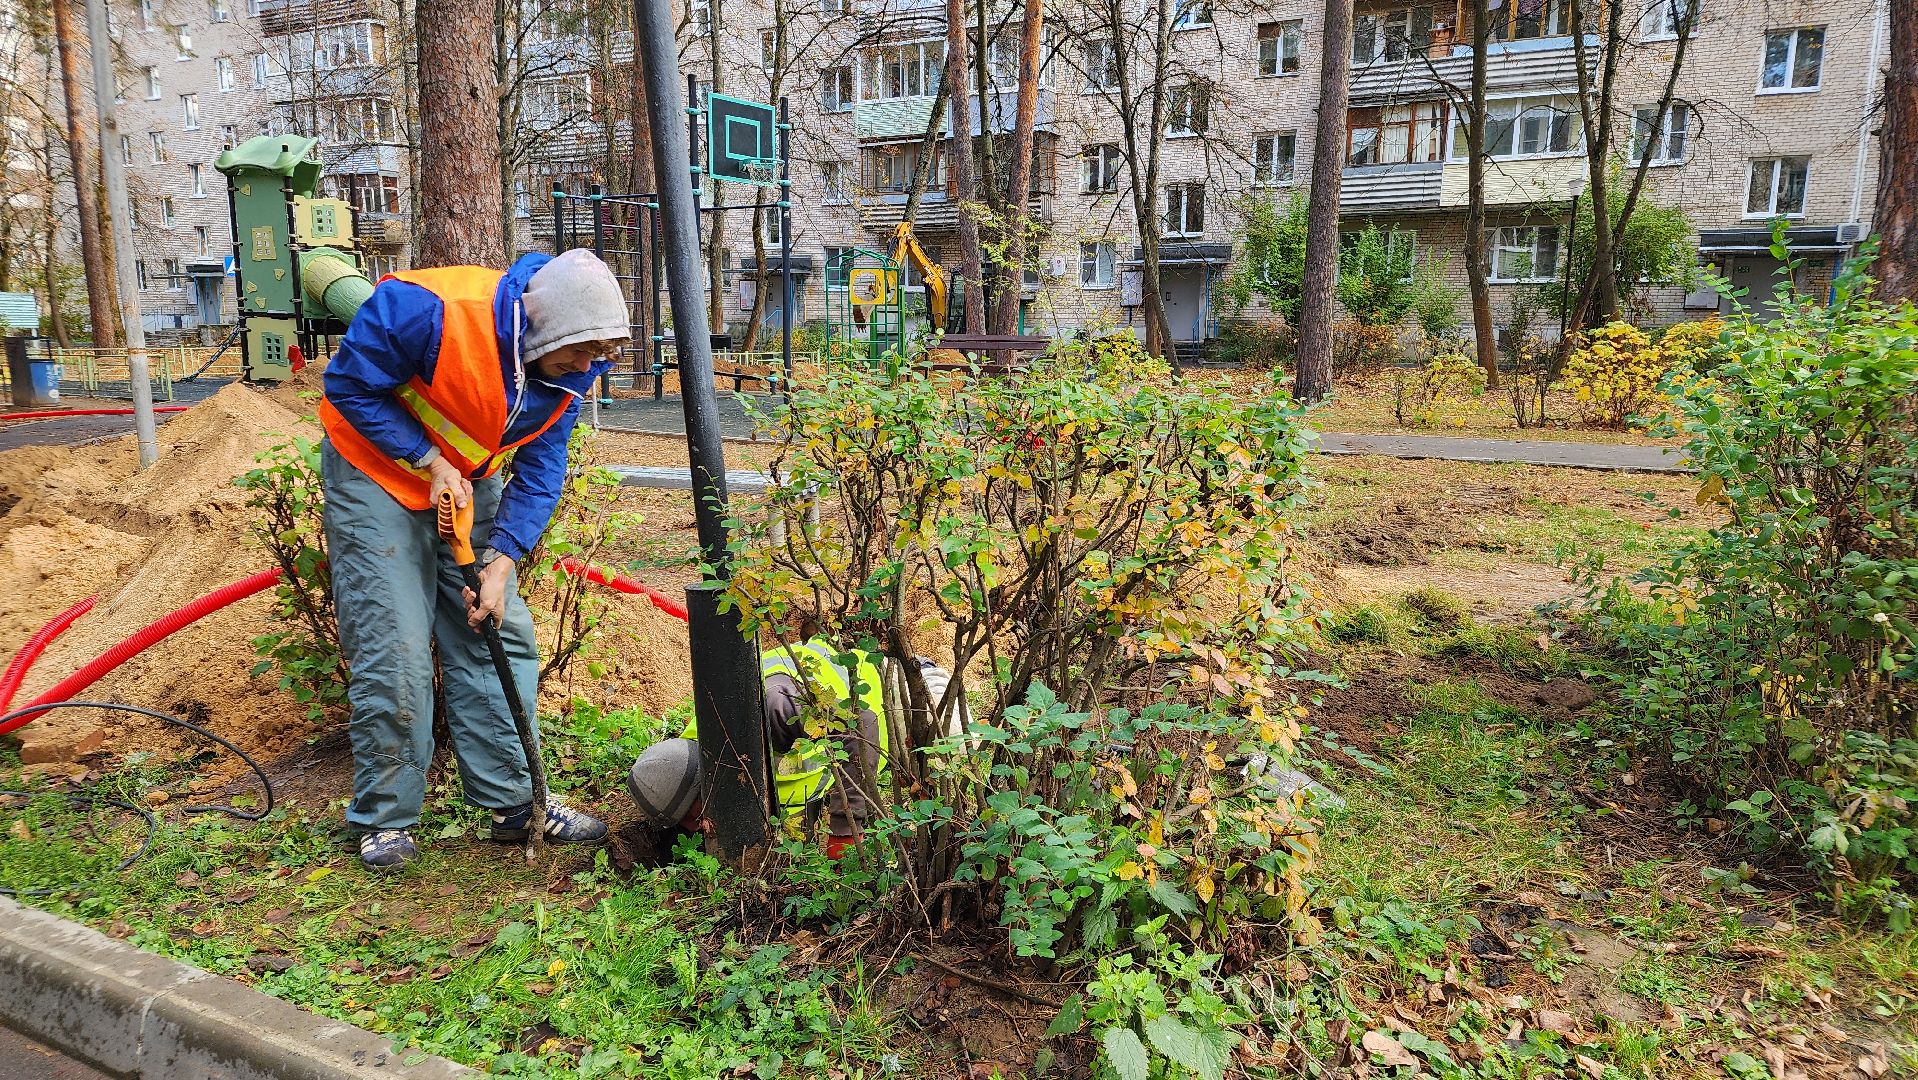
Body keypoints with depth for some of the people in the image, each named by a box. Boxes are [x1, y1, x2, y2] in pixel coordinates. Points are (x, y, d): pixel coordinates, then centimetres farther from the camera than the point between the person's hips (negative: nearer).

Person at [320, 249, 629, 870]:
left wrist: (500, 563, -18)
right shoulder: (427, 312, -32)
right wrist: (428, 461, -25)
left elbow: (541, 470, -10)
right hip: (377, 469, -5)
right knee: (392, 649, -9)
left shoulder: (571, 364, -14)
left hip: (469, 482, 5)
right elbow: (350, 384, -20)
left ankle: (515, 802, 11)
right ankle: (384, 818, 7)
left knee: (499, 637, 1)